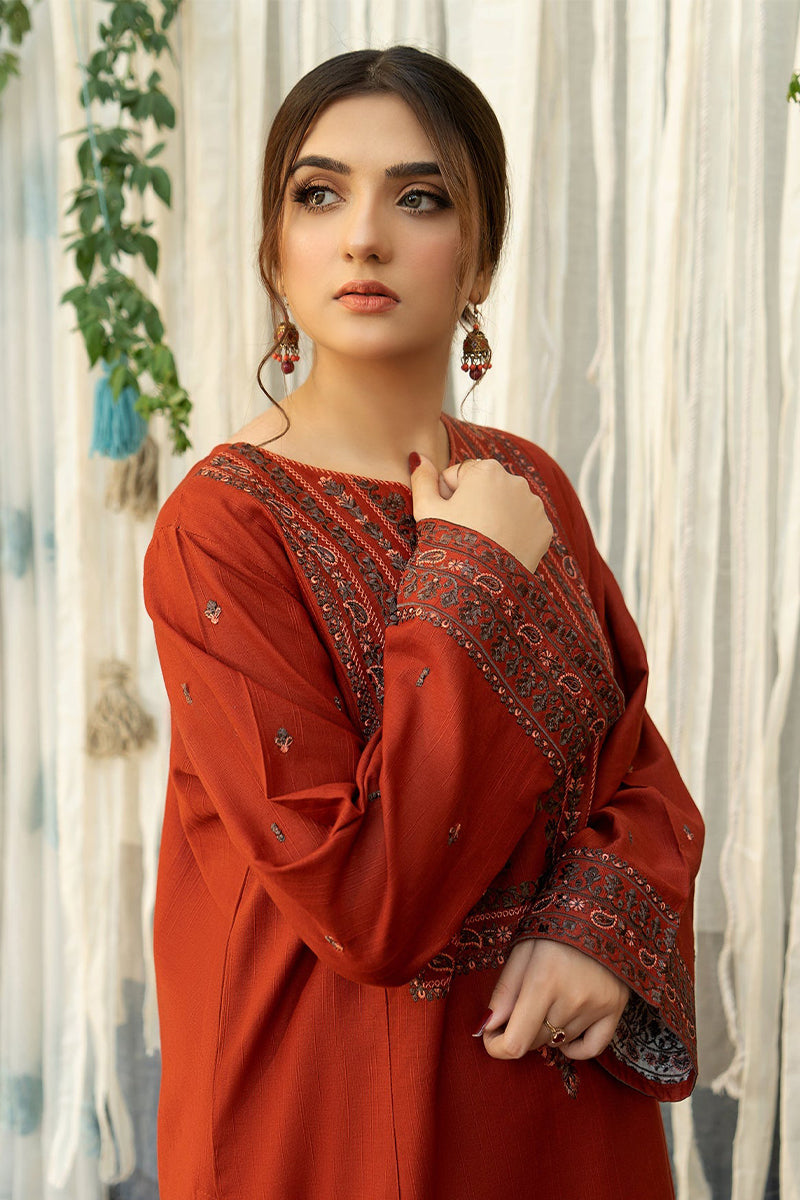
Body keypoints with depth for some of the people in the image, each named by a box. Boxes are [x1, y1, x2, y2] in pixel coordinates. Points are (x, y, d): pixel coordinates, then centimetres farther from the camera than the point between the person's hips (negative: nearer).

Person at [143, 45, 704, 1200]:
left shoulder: (529, 487, -1)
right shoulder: (223, 525, -17)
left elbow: (641, 757, 4)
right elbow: (363, 908, -23)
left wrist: (609, 921, -16)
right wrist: (473, 585, -21)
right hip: (335, 1101, -5)